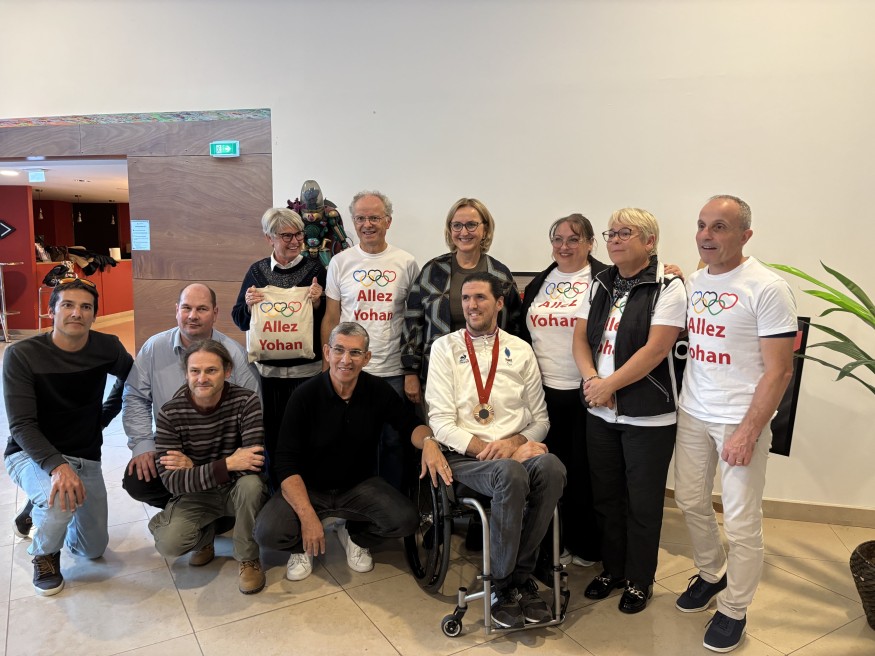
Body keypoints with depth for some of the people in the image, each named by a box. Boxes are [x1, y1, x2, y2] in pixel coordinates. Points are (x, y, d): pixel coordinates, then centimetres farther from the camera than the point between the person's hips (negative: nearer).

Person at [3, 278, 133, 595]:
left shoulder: (107, 347, -9)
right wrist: (56, 465, -37)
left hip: (86, 458, 4)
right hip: (32, 454, -4)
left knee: (94, 549, 8)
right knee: (61, 500, -37)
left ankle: (42, 514, 40)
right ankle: (45, 554, -1)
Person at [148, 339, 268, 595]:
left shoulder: (246, 401, -19)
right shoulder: (170, 413, -17)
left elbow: (256, 462, -27)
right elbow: (170, 480, -22)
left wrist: (194, 467, -24)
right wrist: (227, 464, -33)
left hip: (236, 490, 0)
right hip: (195, 494, 1)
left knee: (251, 483, -34)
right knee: (168, 545, -25)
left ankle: (248, 559, -6)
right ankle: (205, 535, 14)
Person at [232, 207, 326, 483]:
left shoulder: (315, 268, 1)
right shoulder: (257, 270, 6)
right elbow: (240, 321, 10)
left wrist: (317, 302, -16)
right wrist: (249, 304, -10)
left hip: (307, 367, -2)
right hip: (267, 367, 2)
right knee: (272, 434, 6)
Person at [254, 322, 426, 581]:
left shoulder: (379, 390, -9)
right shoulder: (304, 396, -17)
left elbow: (411, 425, -2)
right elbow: (287, 464, -17)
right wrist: (307, 516, -30)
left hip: (359, 485, 2)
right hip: (307, 487, -2)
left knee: (406, 520, -23)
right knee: (268, 533, -27)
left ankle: (355, 536, 11)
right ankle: (303, 545, 11)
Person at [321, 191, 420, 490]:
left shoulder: (406, 263, 3)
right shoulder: (340, 262, 5)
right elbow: (330, 318, 7)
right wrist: (327, 366, 1)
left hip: (394, 371, 0)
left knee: (394, 441, 8)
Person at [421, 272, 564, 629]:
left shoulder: (521, 350, 12)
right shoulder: (445, 348, 5)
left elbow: (540, 419, 12)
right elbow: (442, 422, -3)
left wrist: (513, 443, -9)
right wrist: (488, 450, -14)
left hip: (516, 452, 3)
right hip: (465, 456, -3)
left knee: (551, 467, -30)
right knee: (511, 474, -34)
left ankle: (521, 574, -10)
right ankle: (502, 583, -11)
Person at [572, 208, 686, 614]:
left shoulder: (667, 287, -11)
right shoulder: (600, 284, 8)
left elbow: (655, 349, -19)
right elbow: (581, 337, 5)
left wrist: (608, 385, -18)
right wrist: (590, 378, -12)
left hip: (648, 416, -5)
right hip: (600, 412, 6)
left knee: (642, 504, 8)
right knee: (606, 496, 17)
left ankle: (639, 581, 28)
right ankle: (612, 569, 36)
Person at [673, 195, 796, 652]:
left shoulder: (766, 288, -13)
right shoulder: (693, 282, 6)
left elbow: (779, 370, -14)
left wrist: (749, 431, -17)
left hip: (740, 420, -6)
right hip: (692, 413, 6)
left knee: (741, 522, 4)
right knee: (690, 502, 15)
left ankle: (734, 608, 25)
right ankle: (712, 575, 40)